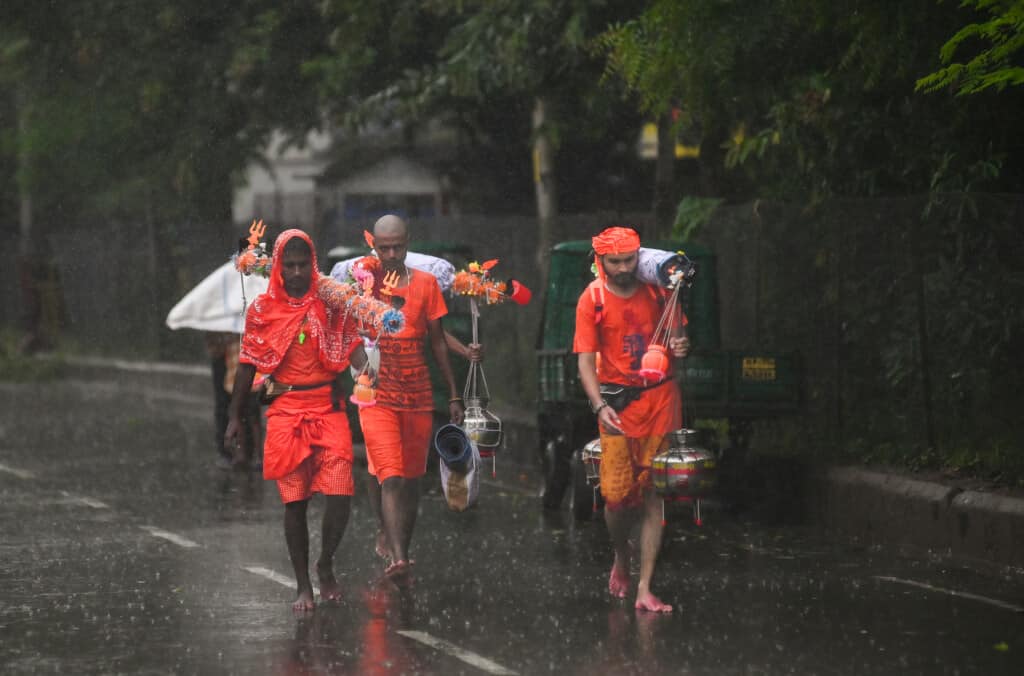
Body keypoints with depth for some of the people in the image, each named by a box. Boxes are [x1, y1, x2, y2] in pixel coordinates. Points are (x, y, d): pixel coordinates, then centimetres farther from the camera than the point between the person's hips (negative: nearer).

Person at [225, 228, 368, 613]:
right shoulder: (262, 310, 5)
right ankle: (303, 586, 10)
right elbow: (248, 365, 10)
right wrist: (234, 417, 10)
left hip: (328, 407, 0)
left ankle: (326, 564, 13)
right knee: (294, 501, 1)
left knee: (340, 493, -12)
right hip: (285, 411, 0)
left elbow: (353, 348, 0)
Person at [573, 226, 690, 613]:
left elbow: (676, 331, 19)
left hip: (659, 398, 2)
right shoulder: (593, 300, -4)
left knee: (653, 495, -2)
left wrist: (680, 346, -6)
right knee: (617, 494, -7)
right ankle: (621, 560, 25)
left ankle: (645, 589, -2)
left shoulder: (654, 292, 4)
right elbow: (586, 362, -7)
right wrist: (599, 406, -22)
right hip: (617, 402, -2)